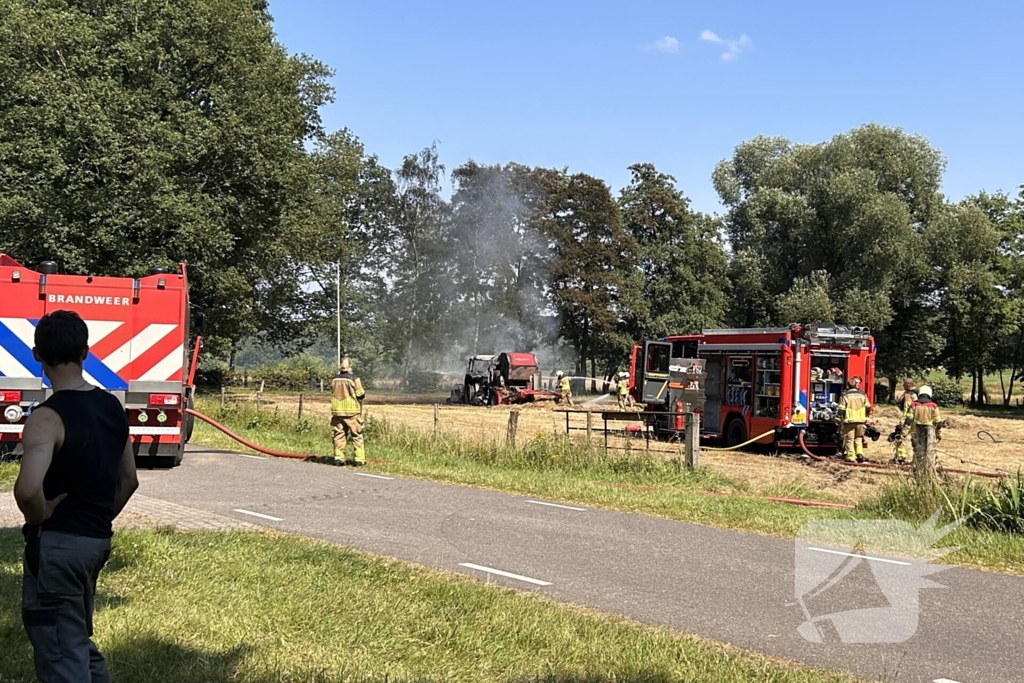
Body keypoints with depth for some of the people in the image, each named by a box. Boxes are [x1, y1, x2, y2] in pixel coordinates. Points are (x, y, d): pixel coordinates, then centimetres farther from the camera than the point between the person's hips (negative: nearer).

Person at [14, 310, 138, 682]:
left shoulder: (48, 416, -19)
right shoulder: (112, 407, 5)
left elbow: (27, 489, -34)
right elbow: (128, 480, 15)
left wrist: (38, 520, -15)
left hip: (57, 544, -8)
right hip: (98, 541, 8)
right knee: (80, 641, 24)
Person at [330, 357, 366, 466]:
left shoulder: (334, 379, 1)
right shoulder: (354, 379, -11)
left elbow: (333, 393, 12)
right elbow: (360, 395, -8)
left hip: (337, 411, 4)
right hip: (352, 411, -4)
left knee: (339, 434, 11)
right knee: (357, 435, 3)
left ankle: (339, 457, 9)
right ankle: (359, 459, 1)